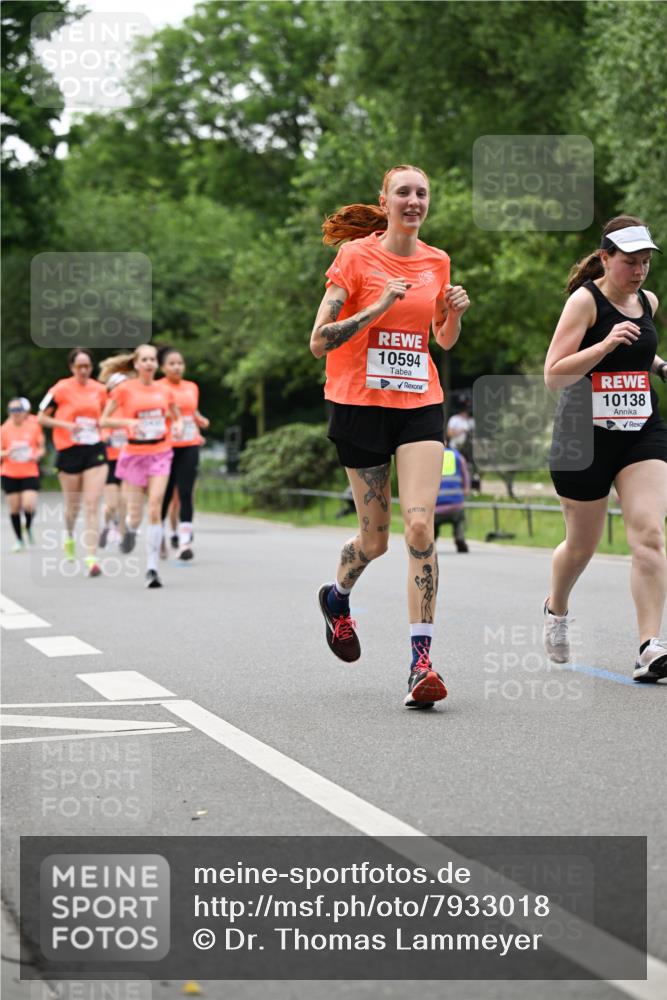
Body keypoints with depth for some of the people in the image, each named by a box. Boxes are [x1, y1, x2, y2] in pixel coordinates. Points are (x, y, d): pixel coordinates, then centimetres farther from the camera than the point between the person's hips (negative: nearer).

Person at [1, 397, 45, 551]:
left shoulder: (34, 426, -1)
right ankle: (19, 540, 19)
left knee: (29, 505, -15)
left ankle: (28, 527, 19)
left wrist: (37, 455, -13)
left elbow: (42, 448, 7)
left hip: (30, 473, -1)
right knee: (14, 508, 2)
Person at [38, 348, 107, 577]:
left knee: (92, 506, -8)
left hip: (95, 450, 2)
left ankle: (91, 558, -10)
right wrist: (67, 425, -15)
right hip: (69, 452, -2)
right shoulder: (61, 389, -6)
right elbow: (42, 418, -2)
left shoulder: (99, 389, 5)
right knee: (73, 505, 12)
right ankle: (69, 536, 45)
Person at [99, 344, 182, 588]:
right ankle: (130, 529, 39)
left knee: (155, 510, -12)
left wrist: (178, 426, -2)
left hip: (160, 453, 1)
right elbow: (104, 420, -2)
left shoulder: (164, 390, 6)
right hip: (134, 453, -1)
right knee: (135, 515, 0)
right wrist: (128, 421, -19)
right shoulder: (124, 389, -3)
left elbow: (177, 416, 20)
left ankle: (152, 567, -7)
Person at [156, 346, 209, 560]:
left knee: (186, 493, -6)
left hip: (189, 447, 3)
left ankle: (185, 542, -8)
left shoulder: (192, 387, 11)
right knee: (165, 494, 3)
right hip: (165, 447, -3)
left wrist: (199, 421, 8)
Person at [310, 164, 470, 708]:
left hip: (421, 404, 2)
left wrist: (455, 311, 0)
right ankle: (337, 597, 42)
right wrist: (378, 307, -20)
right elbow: (319, 341, -9)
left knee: (420, 525, -15)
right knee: (375, 537, 7)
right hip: (361, 404, -2)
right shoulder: (356, 256, -5)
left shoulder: (437, 262, 7)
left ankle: (422, 662, -15)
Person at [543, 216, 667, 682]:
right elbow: (554, 375, -17)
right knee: (582, 545, 12)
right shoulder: (585, 300, -10)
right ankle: (556, 609, 44)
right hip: (586, 435, -4)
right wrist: (606, 345, -28)